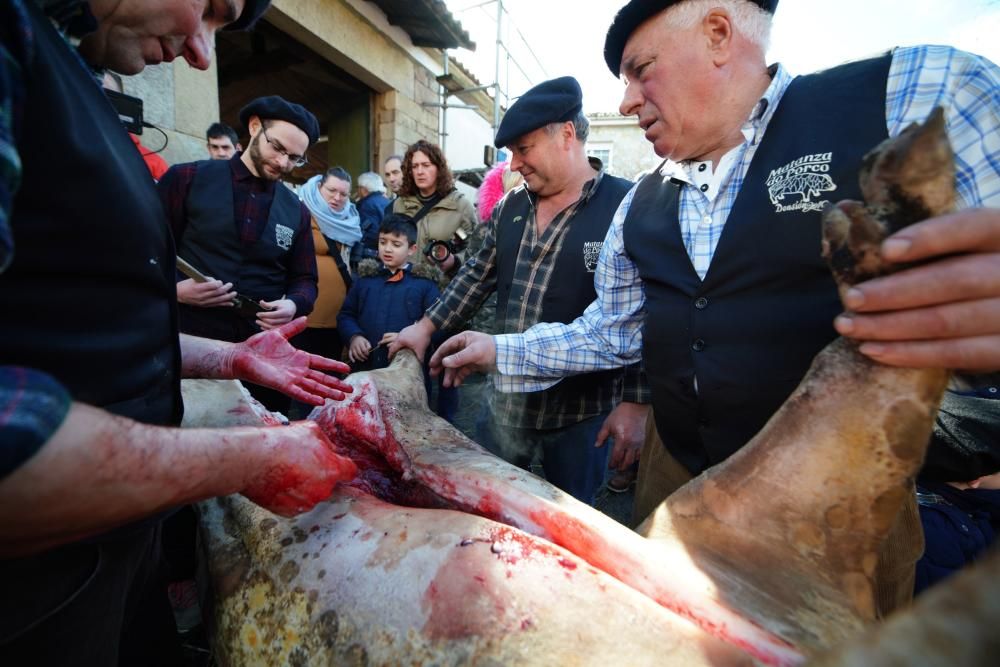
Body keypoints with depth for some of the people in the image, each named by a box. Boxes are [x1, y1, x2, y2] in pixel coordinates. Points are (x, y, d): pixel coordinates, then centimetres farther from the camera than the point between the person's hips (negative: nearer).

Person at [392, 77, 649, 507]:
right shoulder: (510, 207, 5)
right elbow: (479, 276, 13)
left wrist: (637, 403, -16)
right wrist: (426, 327, 9)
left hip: (582, 410, -5)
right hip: (507, 400, 6)